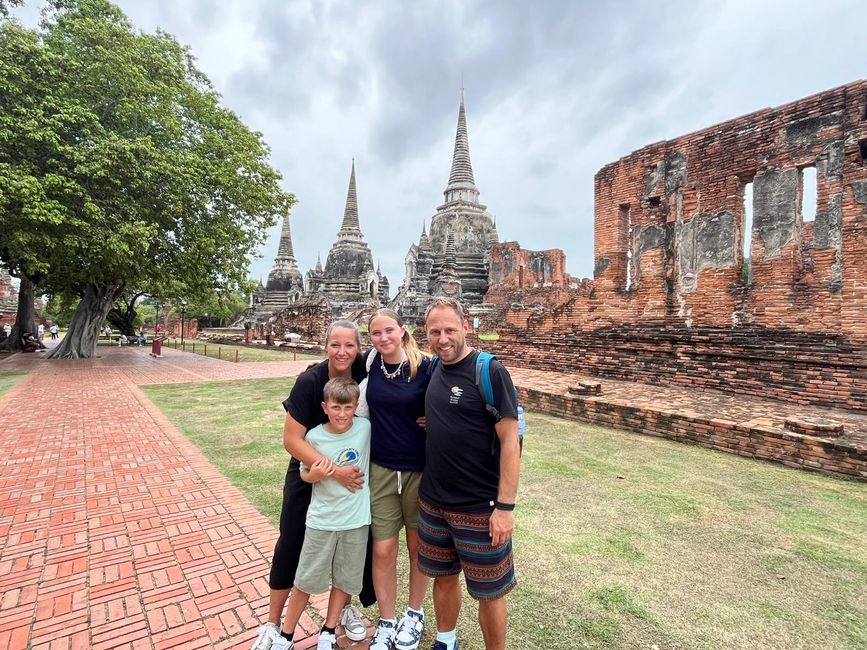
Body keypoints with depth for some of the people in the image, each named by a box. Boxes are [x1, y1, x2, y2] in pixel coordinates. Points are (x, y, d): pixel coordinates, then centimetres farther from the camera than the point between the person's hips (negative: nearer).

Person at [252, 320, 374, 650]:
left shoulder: (364, 375, -18)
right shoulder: (310, 381, -25)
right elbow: (292, 439, -24)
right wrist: (334, 471, -29)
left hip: (351, 472, 3)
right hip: (309, 472, -2)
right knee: (291, 543, 7)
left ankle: (345, 606, 39)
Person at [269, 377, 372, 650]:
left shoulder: (366, 428, -13)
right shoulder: (314, 437, -14)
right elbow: (304, 473, -2)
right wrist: (314, 475, -20)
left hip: (357, 520, 1)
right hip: (321, 520, -1)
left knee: (344, 578, 17)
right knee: (306, 580, 13)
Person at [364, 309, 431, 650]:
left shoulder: (425, 366, -14)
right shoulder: (371, 362, -4)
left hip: (420, 470, -2)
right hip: (381, 470, 2)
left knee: (418, 546, 17)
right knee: (383, 551, 9)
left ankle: (414, 614, 41)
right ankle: (386, 622, 33)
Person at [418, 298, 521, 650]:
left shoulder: (489, 371, -16)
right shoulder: (434, 370, 2)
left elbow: (510, 441, -17)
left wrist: (505, 506, -18)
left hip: (479, 507, -6)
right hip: (432, 501, 6)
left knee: (488, 591, 12)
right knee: (443, 577, 23)